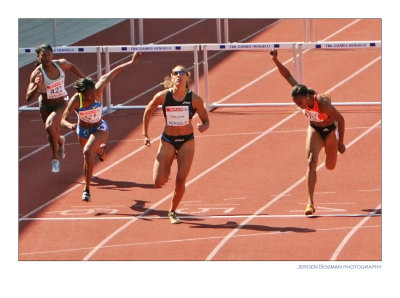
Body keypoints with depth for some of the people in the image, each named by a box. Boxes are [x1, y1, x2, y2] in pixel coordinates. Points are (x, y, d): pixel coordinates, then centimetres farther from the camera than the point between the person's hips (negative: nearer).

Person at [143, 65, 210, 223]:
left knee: (180, 180, -9)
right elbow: (148, 111, 8)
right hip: (167, 141, 1)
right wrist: (145, 134, 8)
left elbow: (206, 121, 0)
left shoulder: (194, 99, -11)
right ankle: (166, 170, 34)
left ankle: (172, 211, 16)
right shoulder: (162, 96, -10)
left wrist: (203, 127, -24)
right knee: (159, 181, -5)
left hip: (187, 141, -1)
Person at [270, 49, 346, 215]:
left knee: (330, 166, 14)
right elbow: (288, 75, -16)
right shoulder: (300, 93, -25)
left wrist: (341, 143, -20)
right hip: (314, 129, 3)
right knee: (311, 162, -17)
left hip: (330, 130, -3)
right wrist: (276, 61, -29)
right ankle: (310, 203, -21)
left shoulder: (322, 103, -39)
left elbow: (340, 119, -27)